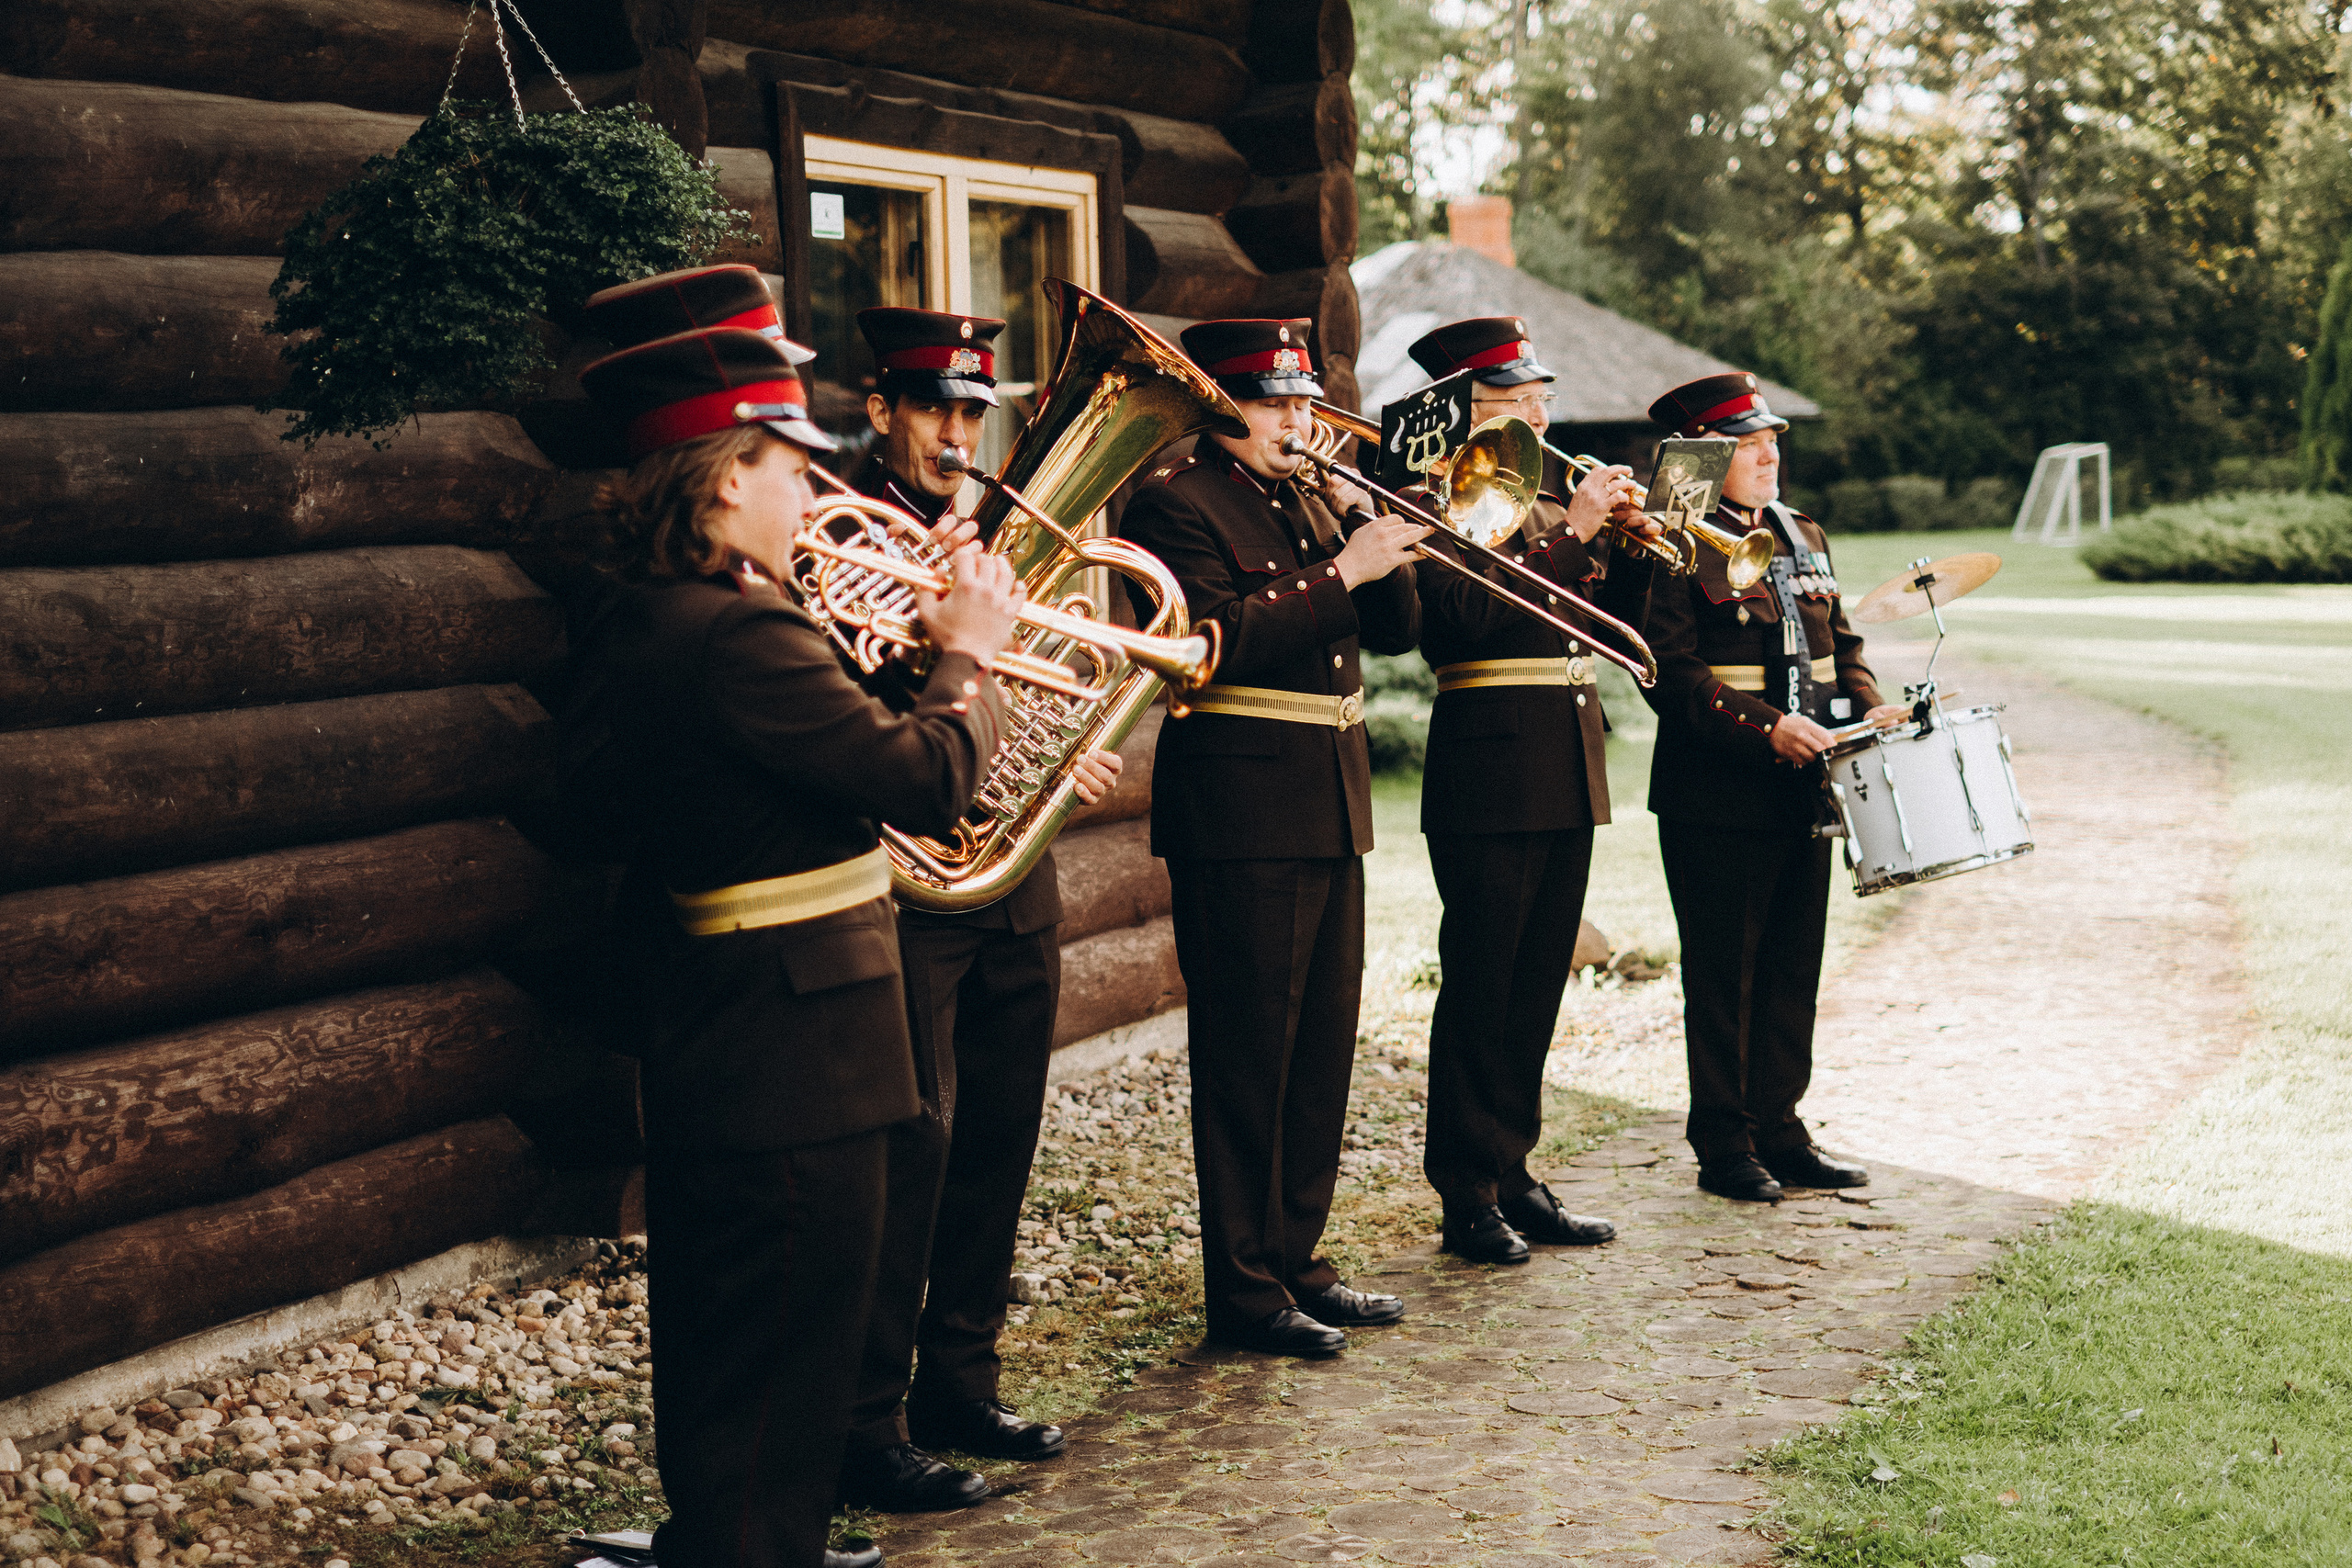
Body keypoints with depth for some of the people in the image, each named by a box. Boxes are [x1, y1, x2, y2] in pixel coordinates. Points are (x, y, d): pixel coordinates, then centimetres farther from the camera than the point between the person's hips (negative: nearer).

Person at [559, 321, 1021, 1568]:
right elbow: (927, 780, -25)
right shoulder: (741, 637, -24)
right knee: (784, 1360, 1)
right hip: (796, 1048, -10)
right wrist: (967, 654, -6)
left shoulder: (623, 633, 7)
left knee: (715, 1346, 22)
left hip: (693, 1034, 10)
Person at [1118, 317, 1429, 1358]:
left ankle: (1296, 1261, 23)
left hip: (1332, 806, 9)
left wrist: (1369, 529, -2)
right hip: (1240, 813, -8)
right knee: (1248, 1054, -3)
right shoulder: (1175, 500, -7)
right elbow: (1221, 639, -21)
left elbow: (1395, 630, 13)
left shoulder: (1307, 499, 18)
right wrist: (1339, 572, -19)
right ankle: (1245, 1292, 5)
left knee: (1322, 1048, 12)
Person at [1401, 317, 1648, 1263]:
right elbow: (1473, 614, -22)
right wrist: (1571, 533, -20)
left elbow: (1597, 624, 18)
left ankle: (1512, 1177, 21)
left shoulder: (1544, 497, 18)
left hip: (1567, 777, 8)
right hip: (1491, 771, -8)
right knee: (1479, 988, -3)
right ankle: (1467, 1198, 5)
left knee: (1536, 987, 12)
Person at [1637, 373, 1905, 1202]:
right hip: (1717, 799, -7)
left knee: (1793, 969, 13)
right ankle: (1724, 1148, 11)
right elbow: (1672, 671, -17)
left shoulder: (1805, 538, 14)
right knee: (1723, 975, 2)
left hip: (1801, 791, 7)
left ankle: (1780, 1131, 23)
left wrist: (1867, 705, 1)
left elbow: (1840, 641, 19)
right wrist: (1766, 726, -25)